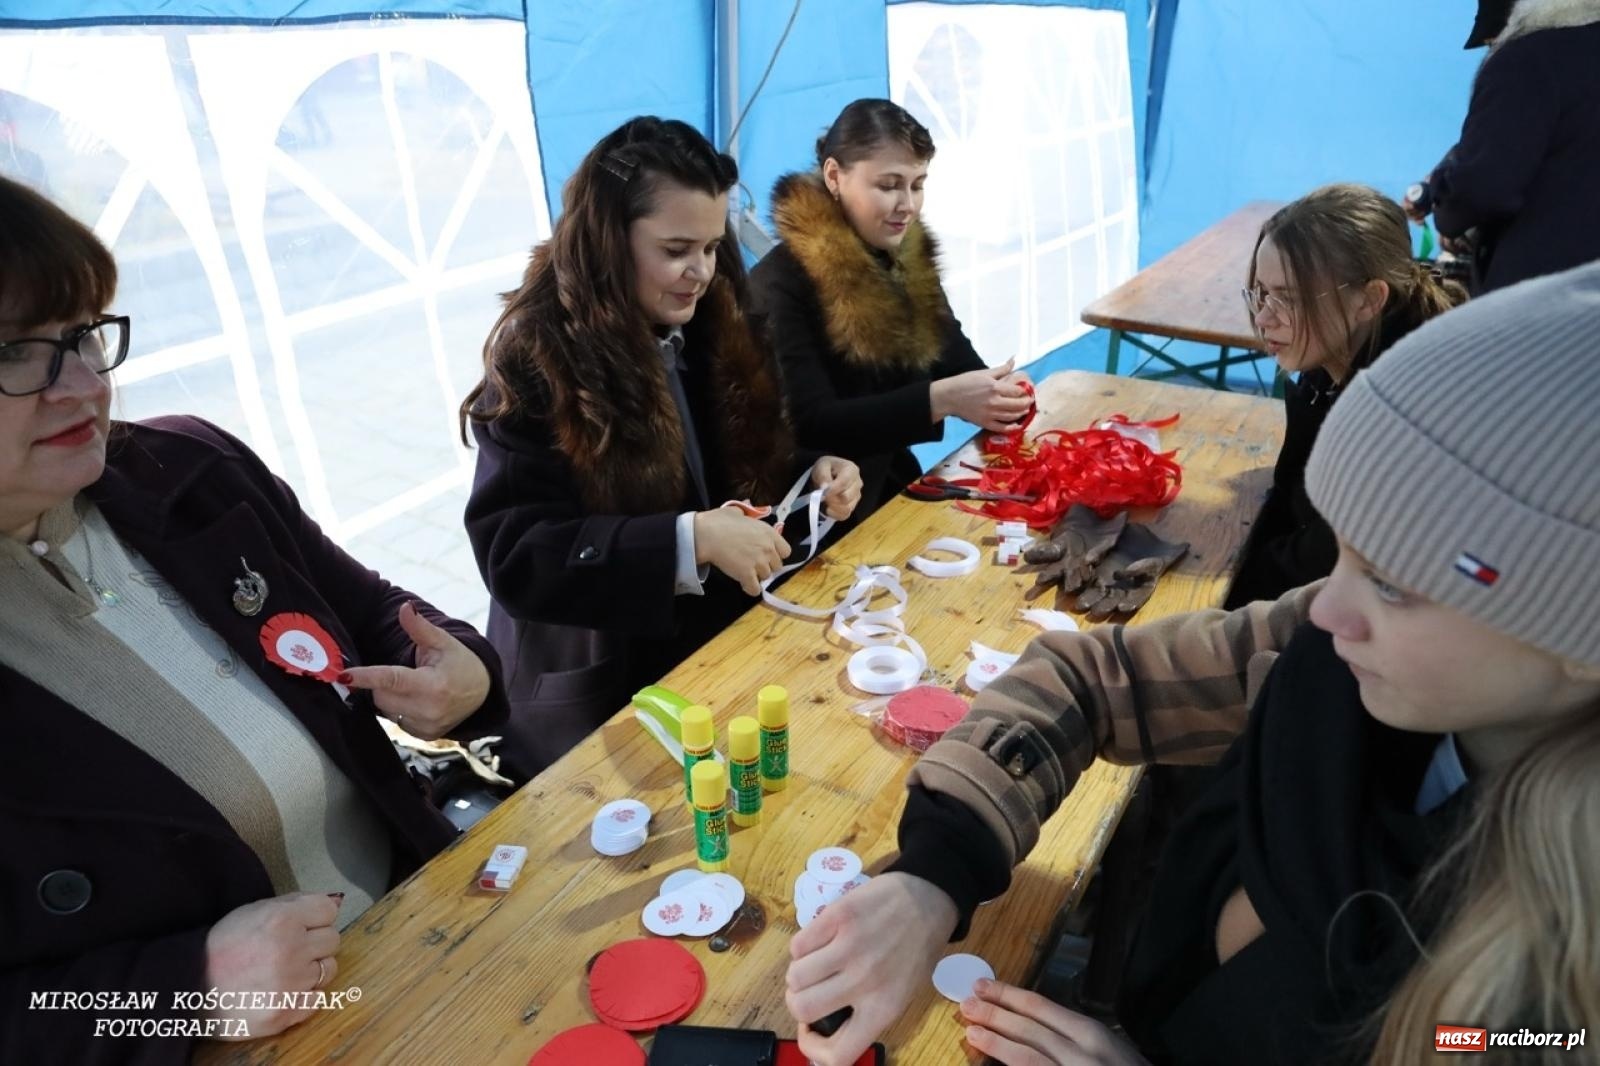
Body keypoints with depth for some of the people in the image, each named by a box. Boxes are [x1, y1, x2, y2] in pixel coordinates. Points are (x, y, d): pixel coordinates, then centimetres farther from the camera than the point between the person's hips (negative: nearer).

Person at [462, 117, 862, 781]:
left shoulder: (711, 323, 2)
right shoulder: (535, 358, -15)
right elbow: (514, 557, -21)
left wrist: (812, 479, -10)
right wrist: (691, 540, -29)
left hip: (724, 641, 6)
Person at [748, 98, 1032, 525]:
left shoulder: (909, 259, 5)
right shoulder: (783, 283, -17)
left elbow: (956, 358, 6)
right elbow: (810, 426, -25)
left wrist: (996, 394, -17)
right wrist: (940, 399, -33)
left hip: (894, 488, 7)